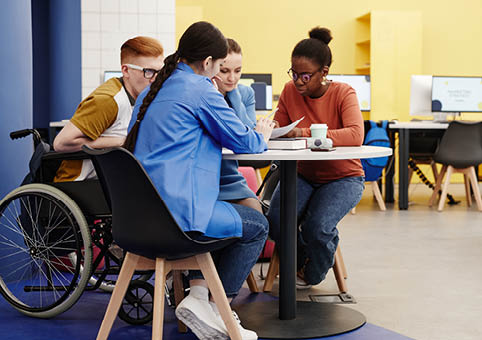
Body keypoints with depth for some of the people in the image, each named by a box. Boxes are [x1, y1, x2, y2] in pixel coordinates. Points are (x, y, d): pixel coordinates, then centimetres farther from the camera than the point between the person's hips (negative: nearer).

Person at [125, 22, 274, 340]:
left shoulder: (153, 90, 18)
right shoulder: (201, 90, -8)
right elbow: (243, 140, -2)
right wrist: (262, 136, 21)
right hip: (176, 210, -9)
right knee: (257, 225, 10)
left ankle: (198, 293, 15)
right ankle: (213, 306, 5)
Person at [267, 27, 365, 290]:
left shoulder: (343, 93, -14)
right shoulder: (290, 91, -2)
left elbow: (355, 136, -31)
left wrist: (308, 134, -39)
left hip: (342, 177, -3)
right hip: (302, 174, 4)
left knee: (317, 228, -28)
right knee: (275, 222, -22)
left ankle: (313, 274, 10)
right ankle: (300, 261, 14)